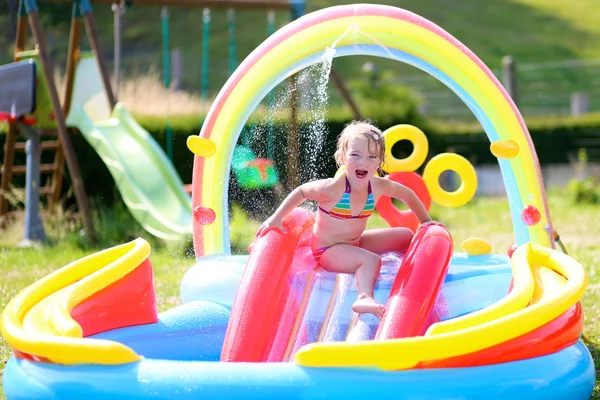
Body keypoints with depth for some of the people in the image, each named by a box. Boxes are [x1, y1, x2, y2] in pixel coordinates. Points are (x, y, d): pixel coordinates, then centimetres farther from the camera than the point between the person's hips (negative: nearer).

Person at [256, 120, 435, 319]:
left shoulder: (378, 186, -11)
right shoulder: (333, 188, -28)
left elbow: (407, 194, 9)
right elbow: (301, 192, -11)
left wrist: (426, 221, 14)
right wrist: (276, 217, -13)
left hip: (355, 243, 8)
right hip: (328, 251, -8)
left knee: (406, 235, 13)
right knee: (371, 260, -35)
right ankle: (364, 298, -50)